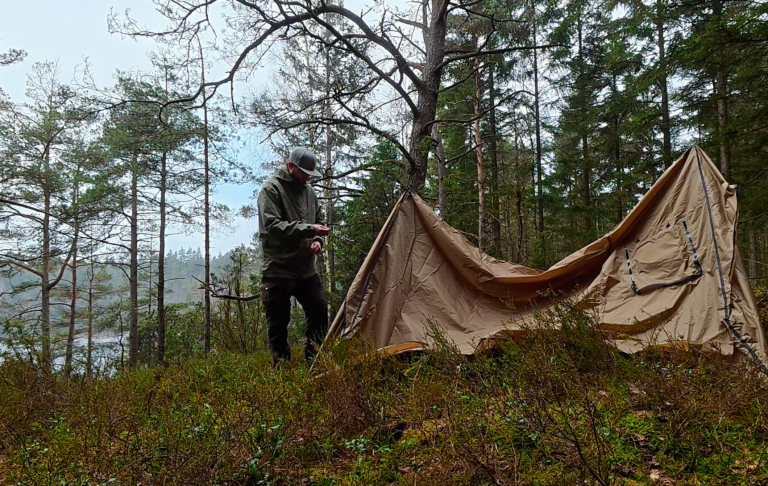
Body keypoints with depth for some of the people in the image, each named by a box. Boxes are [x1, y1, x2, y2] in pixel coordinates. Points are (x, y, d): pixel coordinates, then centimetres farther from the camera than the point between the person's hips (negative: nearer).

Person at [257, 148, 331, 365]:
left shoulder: (308, 190, 12)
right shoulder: (271, 189, -9)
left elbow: (318, 220, 20)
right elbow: (272, 225, -20)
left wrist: (317, 240, -2)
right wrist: (308, 229, -26)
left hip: (305, 267, 7)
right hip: (278, 269, -7)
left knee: (319, 310, 7)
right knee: (278, 320, 0)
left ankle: (313, 359, 22)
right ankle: (281, 364, 11)